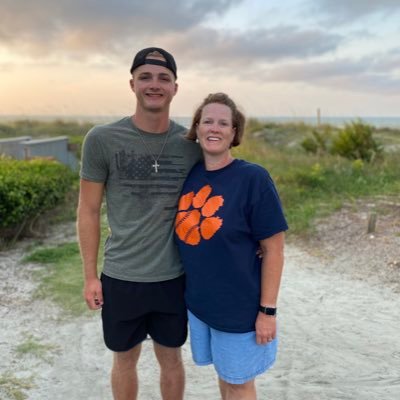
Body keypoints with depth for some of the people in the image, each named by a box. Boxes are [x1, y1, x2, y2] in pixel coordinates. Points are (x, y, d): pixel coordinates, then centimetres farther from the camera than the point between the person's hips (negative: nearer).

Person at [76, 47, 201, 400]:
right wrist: (90, 275, -2)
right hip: (121, 277, -1)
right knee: (125, 359, 19)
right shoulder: (102, 139, -10)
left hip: (174, 277, 1)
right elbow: (88, 210, -3)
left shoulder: (191, 144, -4)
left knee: (170, 358, 18)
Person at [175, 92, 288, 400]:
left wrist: (268, 310, -13)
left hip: (239, 305, -4)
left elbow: (273, 250, -14)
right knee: (224, 374, 23)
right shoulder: (189, 174, -1)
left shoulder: (253, 178, -17)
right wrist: (187, 288, 9)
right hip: (199, 301, 5)